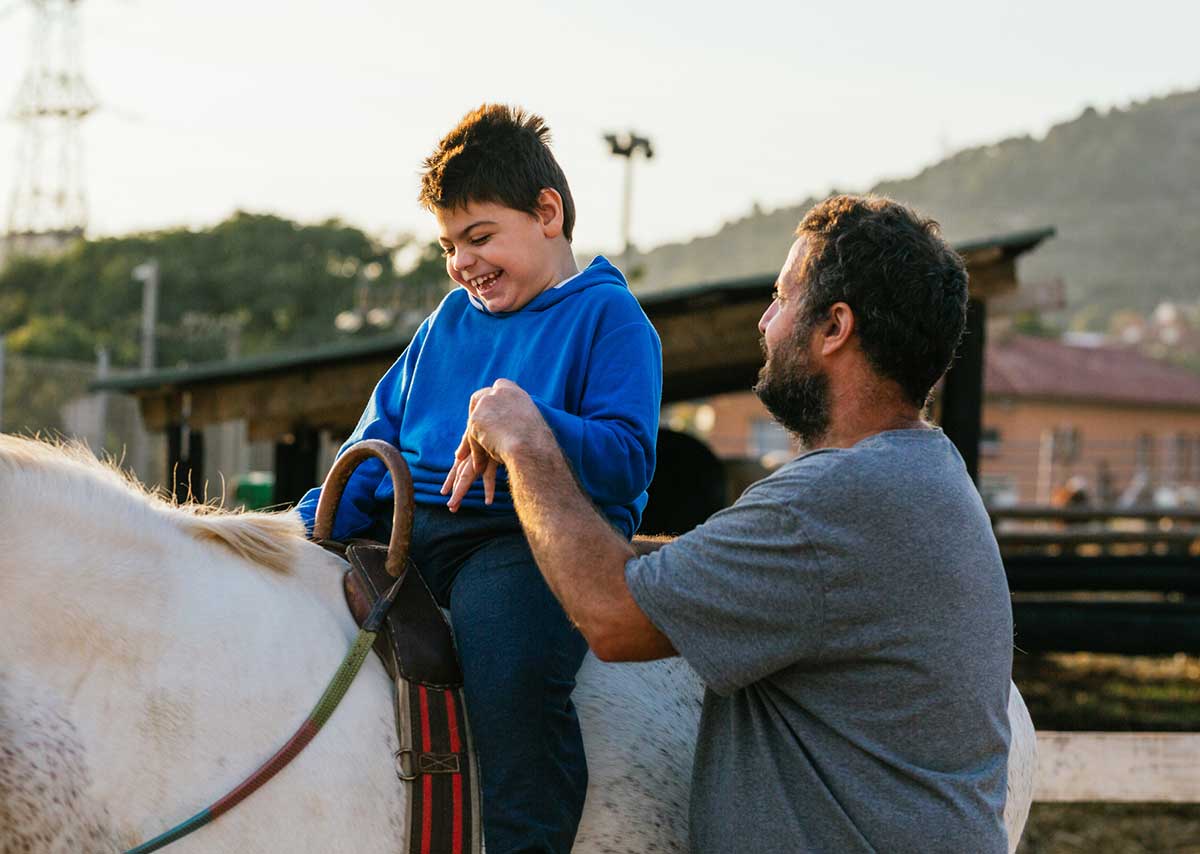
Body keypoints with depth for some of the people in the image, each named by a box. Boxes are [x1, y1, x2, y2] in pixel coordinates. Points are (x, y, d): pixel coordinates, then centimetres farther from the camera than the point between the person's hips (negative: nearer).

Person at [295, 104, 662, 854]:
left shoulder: (608, 315, 4)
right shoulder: (451, 318, 25)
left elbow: (626, 462, -7)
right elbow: (381, 436, 25)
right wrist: (316, 525, 7)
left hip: (528, 532, -7)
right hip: (404, 524, 7)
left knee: (513, 672, -37)